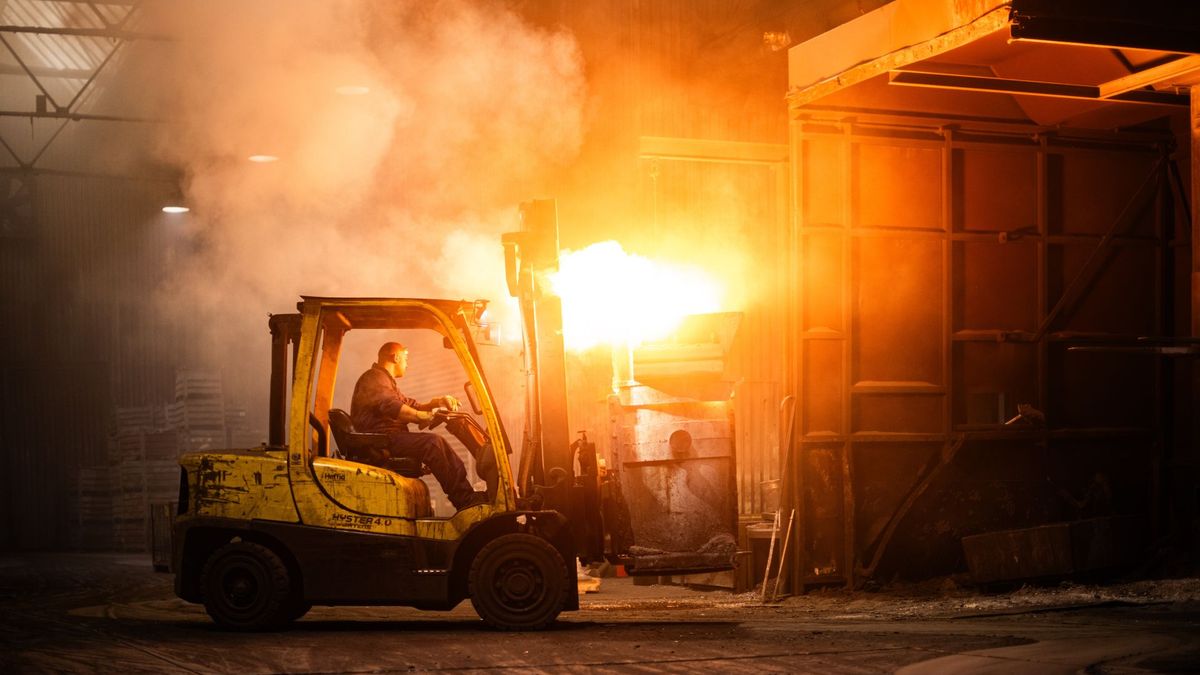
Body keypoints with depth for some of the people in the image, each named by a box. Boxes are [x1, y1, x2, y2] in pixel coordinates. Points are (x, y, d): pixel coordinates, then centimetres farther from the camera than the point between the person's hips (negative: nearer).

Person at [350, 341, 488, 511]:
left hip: (388, 438, 11)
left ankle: (467, 495, -9)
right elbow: (391, 408, -23)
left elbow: (412, 406, 24)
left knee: (440, 444, 0)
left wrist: (438, 402, 8)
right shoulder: (374, 378, -5)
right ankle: (463, 500, -25)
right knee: (431, 442, -24)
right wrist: (426, 417, -21)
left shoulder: (386, 381, 30)